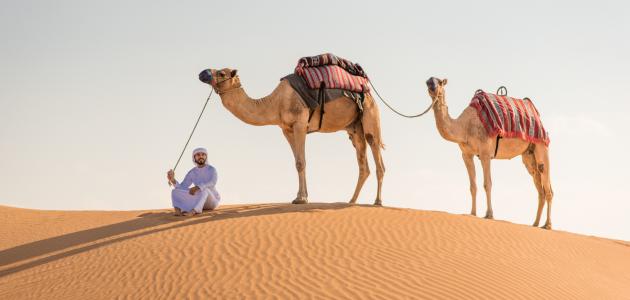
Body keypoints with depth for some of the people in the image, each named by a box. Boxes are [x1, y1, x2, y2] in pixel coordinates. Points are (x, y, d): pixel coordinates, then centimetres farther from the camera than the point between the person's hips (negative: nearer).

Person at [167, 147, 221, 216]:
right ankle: (178, 209, -44)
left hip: (212, 201, -4)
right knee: (175, 192, -14)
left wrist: (197, 187, -43)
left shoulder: (212, 170, -9)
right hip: (199, 201, 4)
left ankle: (193, 211, -57)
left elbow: (212, 183, -29)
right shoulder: (191, 173, 5)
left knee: (204, 189, -39)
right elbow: (182, 188, -3)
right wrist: (173, 180, -22)